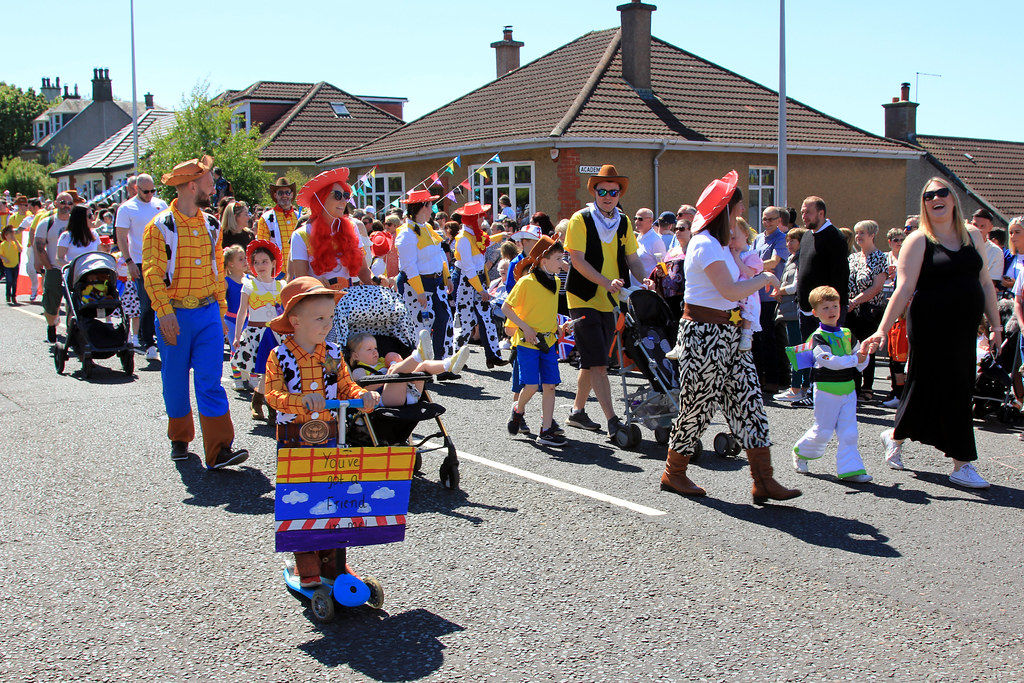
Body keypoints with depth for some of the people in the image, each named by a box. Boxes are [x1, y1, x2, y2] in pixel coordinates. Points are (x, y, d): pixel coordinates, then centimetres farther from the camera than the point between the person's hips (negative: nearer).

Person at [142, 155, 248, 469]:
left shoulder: (211, 225, 9)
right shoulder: (161, 227, -7)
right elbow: (152, 273, -12)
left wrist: (221, 310, 13)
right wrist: (165, 313, -21)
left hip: (208, 313, 3)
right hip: (175, 315, -3)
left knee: (211, 381, -5)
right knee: (175, 380, 9)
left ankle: (218, 449, -8)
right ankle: (180, 438, 28)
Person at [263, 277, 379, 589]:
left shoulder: (333, 354, 4)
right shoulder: (280, 357, -8)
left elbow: (345, 387, 5)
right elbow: (273, 395, -16)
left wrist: (363, 396, -17)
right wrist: (301, 400, -34)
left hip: (327, 436, 3)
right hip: (293, 438, -3)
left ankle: (331, 559, 16)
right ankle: (306, 563, 16)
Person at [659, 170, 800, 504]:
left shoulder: (718, 243, 16)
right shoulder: (706, 245, -16)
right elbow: (731, 291, -23)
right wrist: (765, 279, -10)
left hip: (727, 333, 10)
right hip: (704, 334, -10)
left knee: (748, 400, 2)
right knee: (698, 405, 2)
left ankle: (764, 480, 2)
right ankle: (673, 473, 20)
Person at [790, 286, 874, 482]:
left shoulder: (847, 334, 9)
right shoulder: (818, 337, -10)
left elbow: (860, 361, 16)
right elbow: (830, 361, -23)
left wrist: (863, 355, -7)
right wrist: (854, 359, -23)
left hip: (848, 388, 5)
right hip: (827, 389, -5)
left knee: (849, 432, 1)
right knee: (822, 431, 3)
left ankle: (850, 468, 5)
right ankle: (801, 453, 27)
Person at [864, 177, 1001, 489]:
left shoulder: (973, 236, 11)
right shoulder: (919, 240, -5)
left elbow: (986, 283, 16)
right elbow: (904, 289, -10)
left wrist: (996, 324, 13)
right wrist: (883, 329, -18)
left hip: (965, 329, 6)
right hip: (931, 328, -6)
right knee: (950, 392, -3)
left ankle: (894, 436, 24)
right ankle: (962, 464, 10)